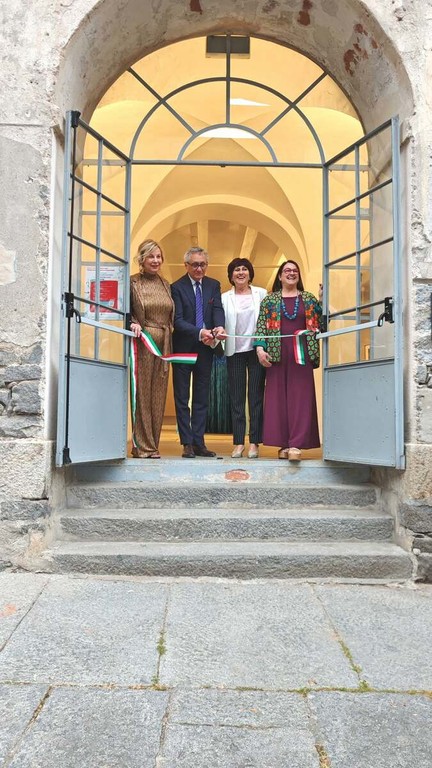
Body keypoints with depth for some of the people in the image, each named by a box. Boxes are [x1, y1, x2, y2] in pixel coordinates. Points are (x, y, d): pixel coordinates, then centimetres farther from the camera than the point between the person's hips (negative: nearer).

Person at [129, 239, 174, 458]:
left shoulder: (166, 284, 16)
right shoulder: (132, 282, 1)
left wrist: (169, 335, 7)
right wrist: (133, 324, -18)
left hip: (163, 344, 5)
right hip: (142, 342, -5)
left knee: (158, 395, 5)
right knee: (141, 393, -4)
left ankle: (153, 445, 13)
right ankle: (141, 446, 2)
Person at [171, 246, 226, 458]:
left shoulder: (213, 285, 8)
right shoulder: (177, 287, -6)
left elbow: (218, 310, -5)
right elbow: (177, 320, -14)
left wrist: (219, 327, -28)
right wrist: (200, 333, -29)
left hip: (205, 348, 4)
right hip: (183, 347, -4)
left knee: (202, 398, 9)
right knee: (182, 397, 2)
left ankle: (199, 443, 16)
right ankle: (187, 444, 8)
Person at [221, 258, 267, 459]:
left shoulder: (262, 294, 8)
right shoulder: (224, 298, 10)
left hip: (256, 350, -1)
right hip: (235, 351, 1)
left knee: (256, 397, 0)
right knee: (236, 398, 2)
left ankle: (254, 443, 5)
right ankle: (238, 442, 7)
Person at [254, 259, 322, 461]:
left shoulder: (309, 298, 13)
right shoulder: (270, 299, 11)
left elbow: (321, 322, 6)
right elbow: (261, 326, 4)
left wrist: (322, 299, -3)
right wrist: (260, 348, -9)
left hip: (301, 353, 0)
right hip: (277, 353, 0)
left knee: (300, 398, -7)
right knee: (278, 397, -1)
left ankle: (296, 444, -10)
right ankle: (284, 443, 6)